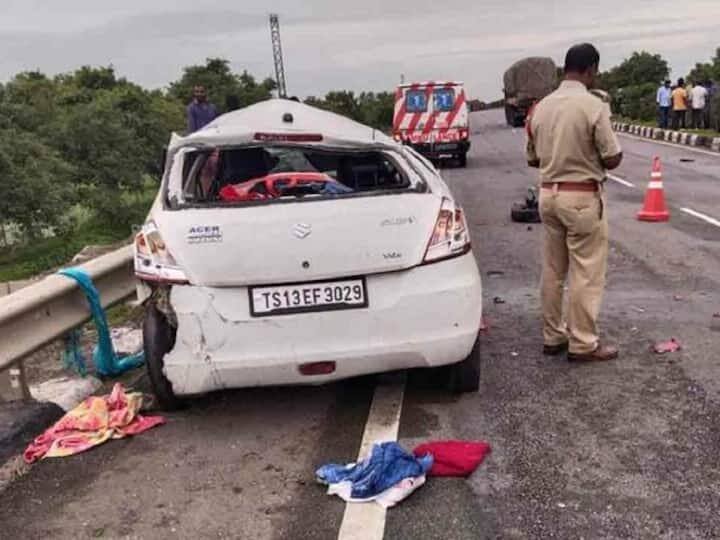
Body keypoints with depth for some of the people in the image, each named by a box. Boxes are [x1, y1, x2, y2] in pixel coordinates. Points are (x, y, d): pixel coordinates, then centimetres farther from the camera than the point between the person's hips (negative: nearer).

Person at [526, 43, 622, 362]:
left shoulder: (541, 107, 4)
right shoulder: (593, 106, -14)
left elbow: (533, 159, 12)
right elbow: (613, 158, -12)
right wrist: (592, 159, 8)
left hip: (549, 194, 6)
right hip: (583, 197, -6)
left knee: (552, 270, 13)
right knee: (586, 273, 3)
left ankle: (552, 336, 22)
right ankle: (583, 344, 10)